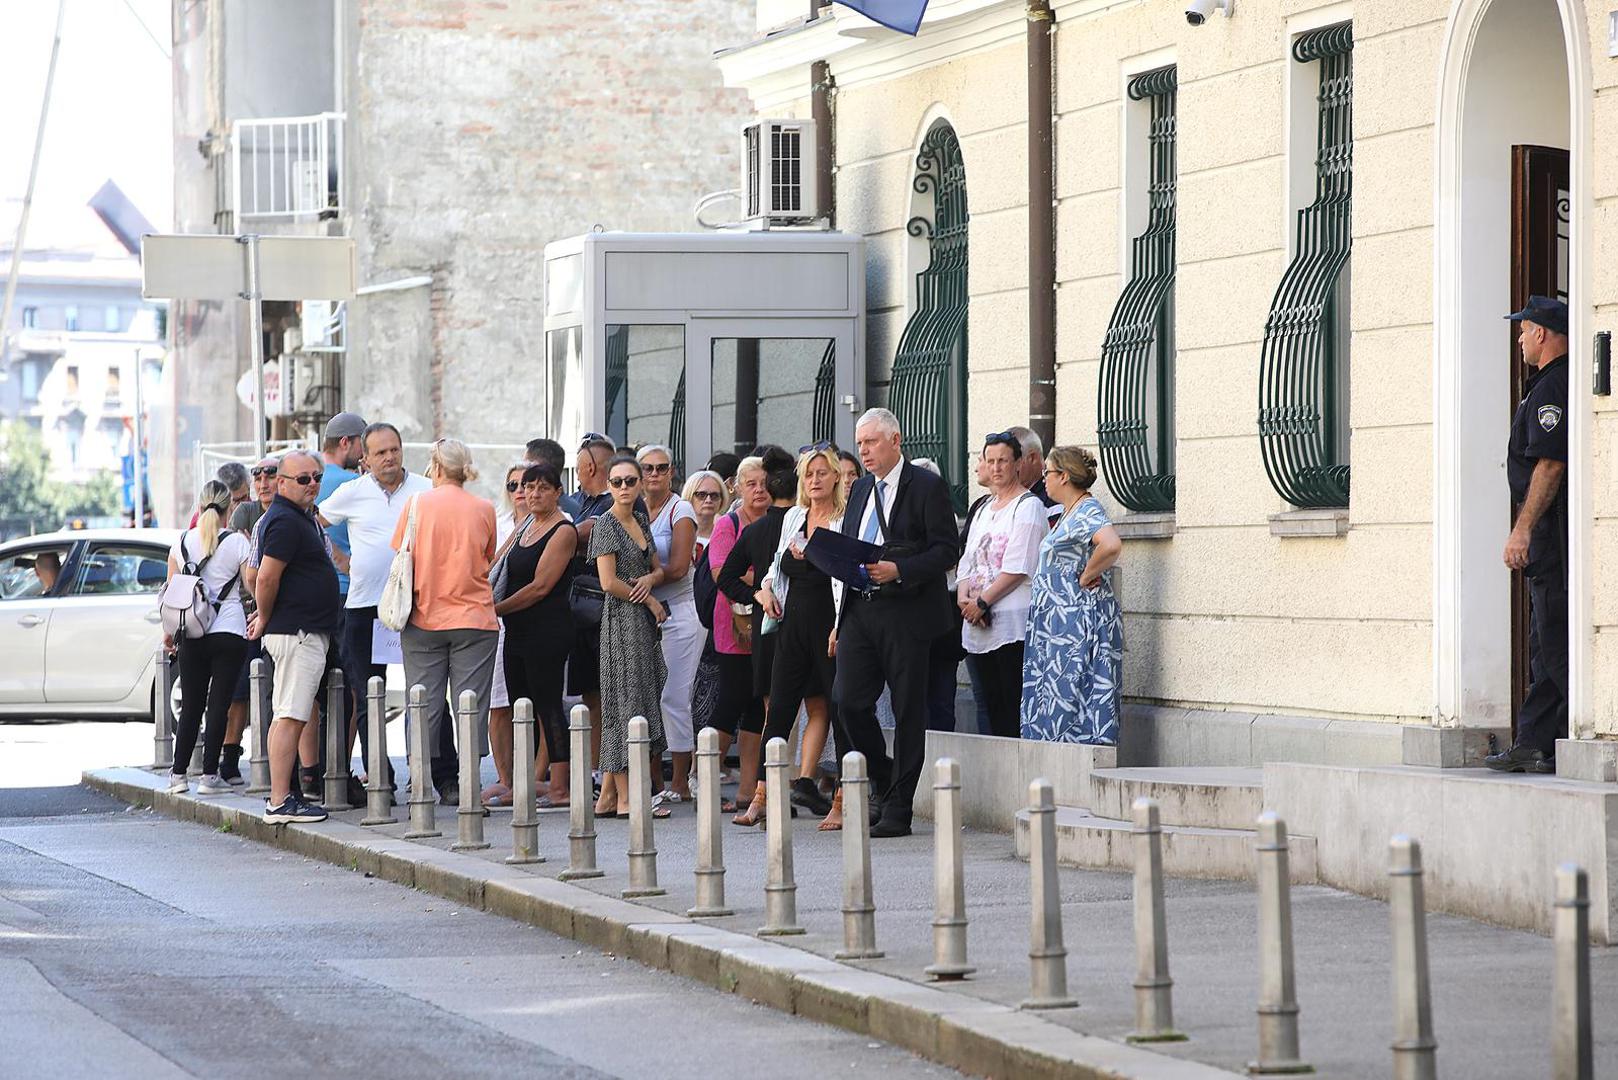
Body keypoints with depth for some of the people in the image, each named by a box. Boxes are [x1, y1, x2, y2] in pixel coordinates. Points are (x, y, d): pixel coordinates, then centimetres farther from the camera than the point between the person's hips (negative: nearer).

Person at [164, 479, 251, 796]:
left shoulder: (182, 542, 5)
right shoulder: (237, 543, -6)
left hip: (191, 635, 3)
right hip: (229, 631, -3)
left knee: (191, 705, 10)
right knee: (219, 704, -1)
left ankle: (178, 773, 9)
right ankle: (210, 775, -3)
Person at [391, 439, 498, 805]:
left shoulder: (417, 504, -2)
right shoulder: (483, 510, 0)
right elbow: (488, 563, 10)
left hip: (424, 618, 0)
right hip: (474, 618, 0)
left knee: (426, 705, 6)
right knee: (470, 704, 0)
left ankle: (443, 781, 4)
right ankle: (467, 783, -7)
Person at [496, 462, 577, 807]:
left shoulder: (563, 531, -9)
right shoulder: (526, 525, 16)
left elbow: (540, 587, -14)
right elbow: (503, 567, 23)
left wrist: (495, 609, -10)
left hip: (548, 631, -9)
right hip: (518, 631, 9)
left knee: (548, 706, -8)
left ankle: (559, 788, -7)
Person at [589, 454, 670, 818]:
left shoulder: (641, 521, 15)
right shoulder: (607, 524, -9)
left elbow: (658, 569, 19)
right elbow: (609, 582, -15)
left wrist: (649, 579, -4)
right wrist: (649, 600, -7)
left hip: (644, 621, 8)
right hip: (622, 620, -8)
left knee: (640, 699, 6)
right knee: (626, 697, -8)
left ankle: (608, 794, 7)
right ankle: (625, 798, -8)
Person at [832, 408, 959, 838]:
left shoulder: (927, 487, -4)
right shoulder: (860, 489, 17)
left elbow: (946, 551, -9)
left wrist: (898, 569, -22)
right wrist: (840, 620, 15)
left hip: (906, 613, -6)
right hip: (860, 610, 6)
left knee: (908, 710, -1)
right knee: (849, 700, -3)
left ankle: (898, 809, 3)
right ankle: (885, 785, 17)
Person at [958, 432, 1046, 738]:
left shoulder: (1028, 506, -2)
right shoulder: (983, 509, 22)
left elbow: (1018, 567, -11)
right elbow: (967, 561, 18)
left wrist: (982, 602, -12)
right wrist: (964, 598, -2)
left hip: (1013, 623, -7)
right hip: (979, 625, 7)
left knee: (1015, 709, -11)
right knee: (991, 705, 5)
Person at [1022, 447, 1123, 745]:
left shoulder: (1088, 511, -13)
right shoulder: (1067, 513, 17)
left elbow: (1111, 545, -32)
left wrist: (1086, 577, -21)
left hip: (1078, 620, -10)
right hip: (1055, 623, 10)